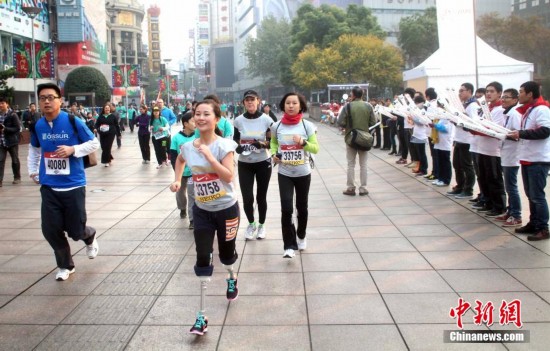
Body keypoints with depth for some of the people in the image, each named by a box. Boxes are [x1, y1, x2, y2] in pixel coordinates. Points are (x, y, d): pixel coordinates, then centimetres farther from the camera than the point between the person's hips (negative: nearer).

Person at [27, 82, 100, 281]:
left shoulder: (73, 121, -10)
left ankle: (90, 238, 40)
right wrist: (32, 170, 14)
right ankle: (65, 265, 23)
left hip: (73, 185, -3)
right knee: (50, 229, 0)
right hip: (49, 187, 4)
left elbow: (94, 143, -3)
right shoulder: (37, 126, 3)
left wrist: (73, 149, -17)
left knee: (75, 230, 2)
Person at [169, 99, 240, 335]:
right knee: (202, 259, -3)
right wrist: (177, 180, 11)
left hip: (226, 209, -3)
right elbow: (180, 160, 23)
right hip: (201, 210, 3)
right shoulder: (188, 147, -2)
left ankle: (232, 278, 53)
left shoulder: (224, 145, -16)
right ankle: (201, 315, 2)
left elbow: (229, 176, -25)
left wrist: (209, 156, -28)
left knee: (226, 254, 14)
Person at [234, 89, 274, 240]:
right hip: (244, 164, 1)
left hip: (263, 163, -1)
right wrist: (237, 147, -14)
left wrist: (262, 144, -26)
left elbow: (272, 142, -5)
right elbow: (235, 140, 8)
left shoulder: (266, 119, -9)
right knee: (247, 198, -1)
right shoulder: (239, 120, -3)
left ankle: (261, 225, 31)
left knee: (261, 197, 8)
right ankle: (251, 224, 26)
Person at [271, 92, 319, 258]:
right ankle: (289, 246, -2)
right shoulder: (276, 126, -3)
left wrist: (303, 142, -21)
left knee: (301, 207, 14)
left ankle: (301, 236, 38)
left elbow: (316, 149, -3)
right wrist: (274, 154, -3)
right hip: (284, 174, 0)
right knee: (286, 209, -11)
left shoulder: (307, 126, -7)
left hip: (303, 173, 0)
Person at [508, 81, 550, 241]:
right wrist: (514, 135, 7)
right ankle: (533, 224, 22)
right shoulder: (528, 111, 17)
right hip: (527, 159, 10)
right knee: (531, 194, 14)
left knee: (537, 195, -6)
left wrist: (521, 134, -22)